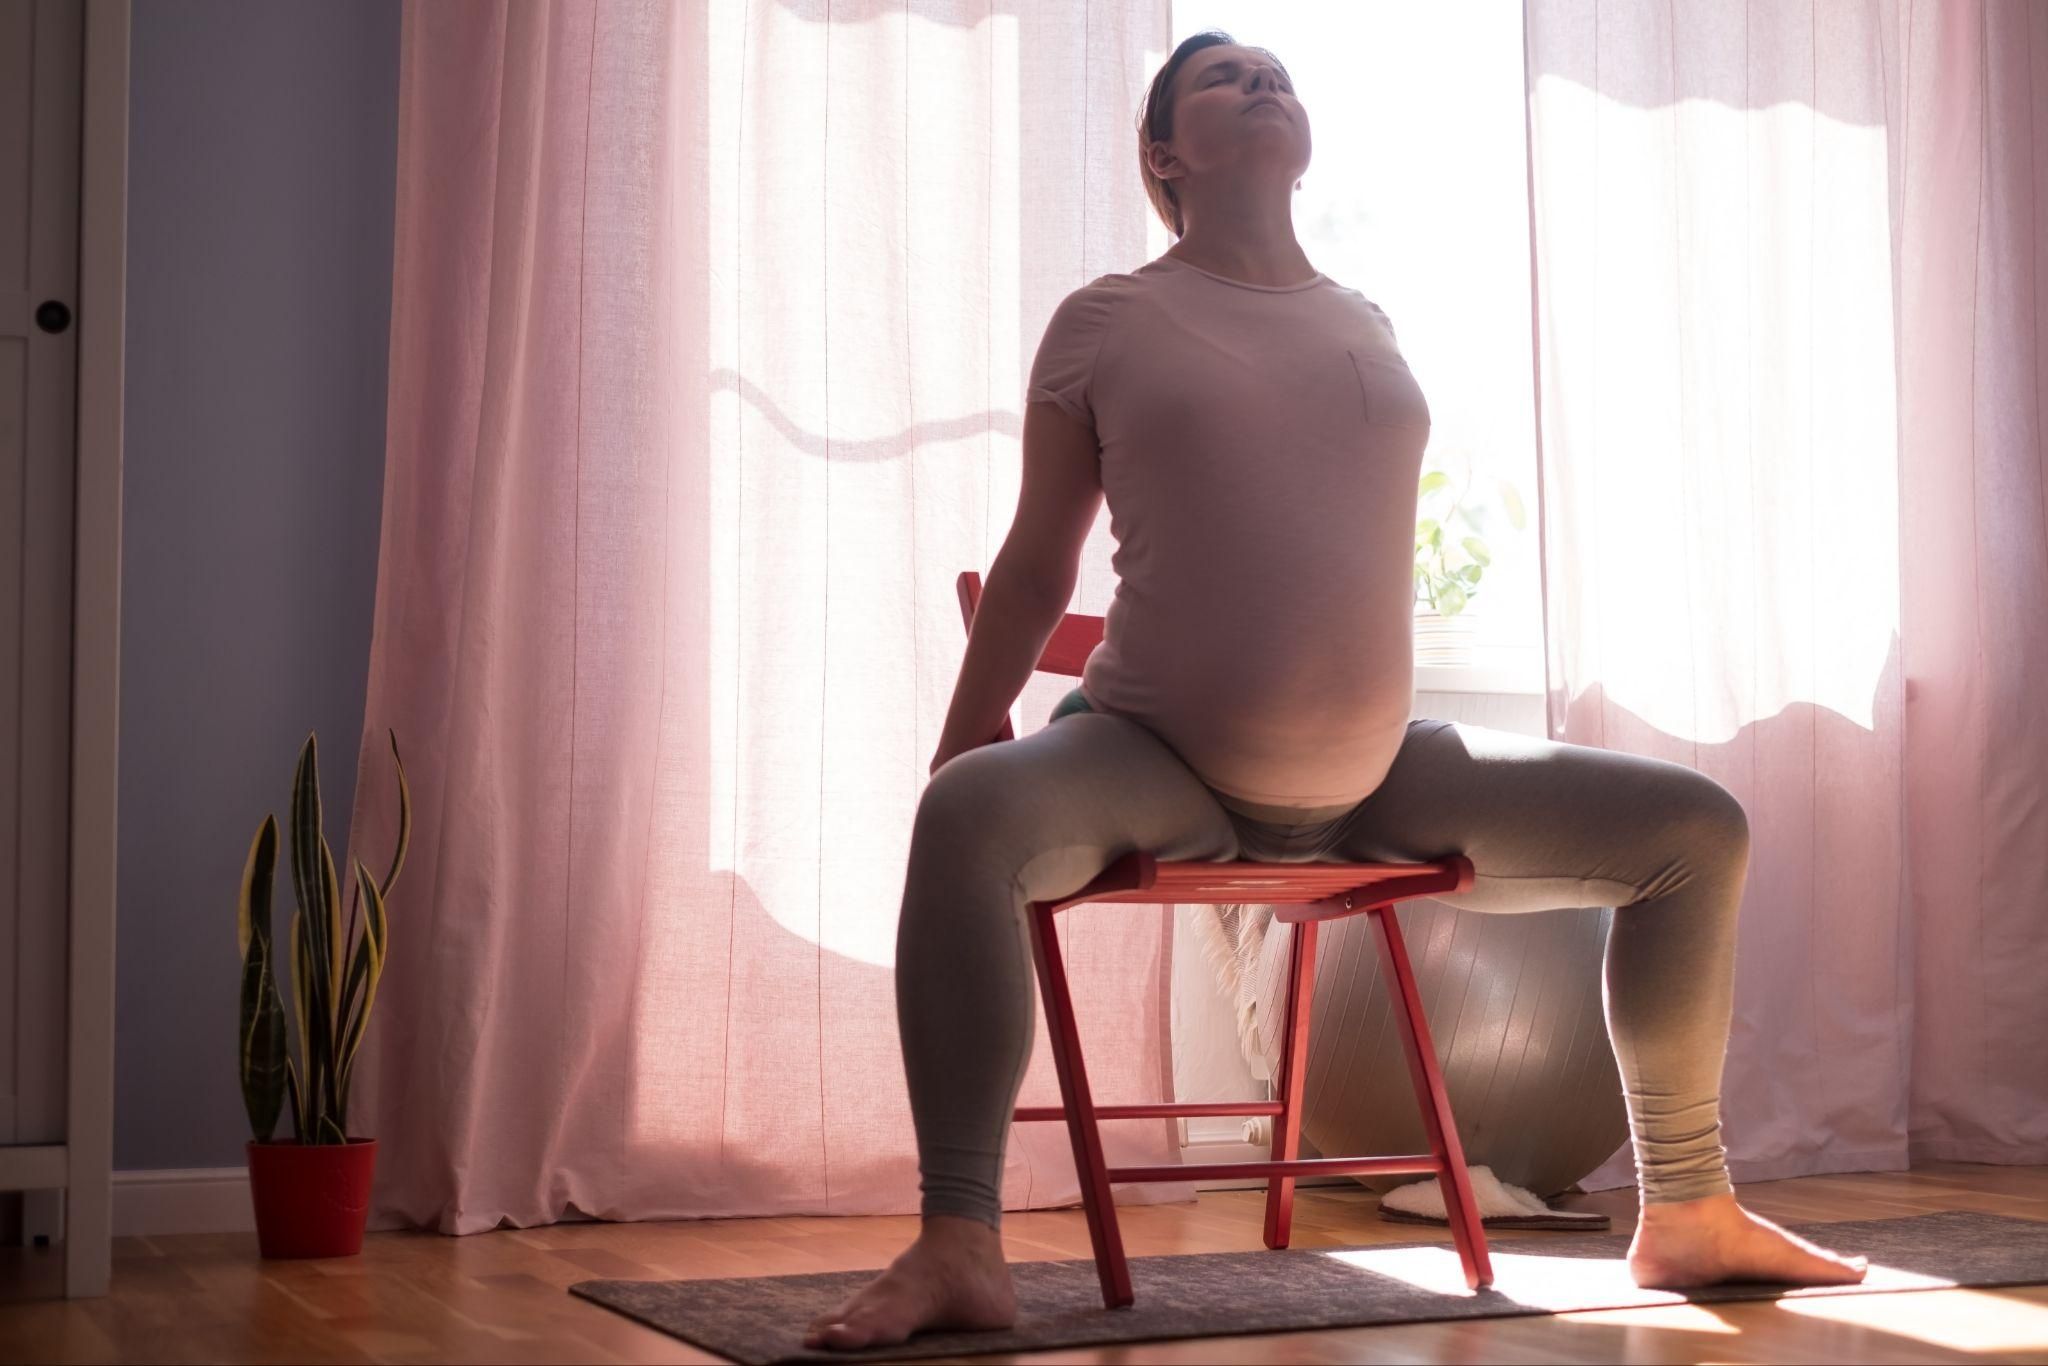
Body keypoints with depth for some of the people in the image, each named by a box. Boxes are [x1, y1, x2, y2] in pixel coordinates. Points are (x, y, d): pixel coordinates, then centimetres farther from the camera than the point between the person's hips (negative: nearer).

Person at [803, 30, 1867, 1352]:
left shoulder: (1368, 326, 13)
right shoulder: (1107, 321, 2)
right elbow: (1040, 560, 6)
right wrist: (961, 742, 5)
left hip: (1377, 778, 5)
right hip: (1157, 767, -5)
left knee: (1700, 826, 1)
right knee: (974, 812, -38)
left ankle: (1688, 1215, 10)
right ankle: (959, 1252, -38)